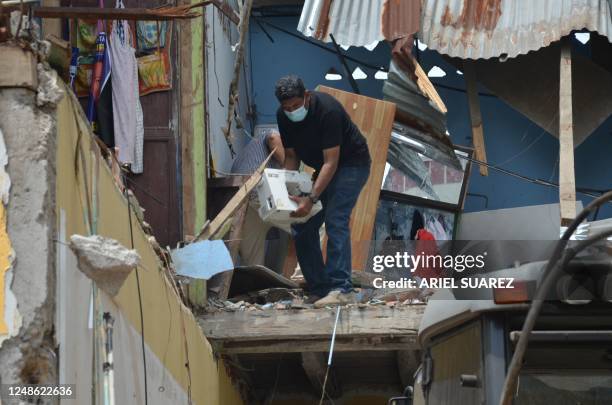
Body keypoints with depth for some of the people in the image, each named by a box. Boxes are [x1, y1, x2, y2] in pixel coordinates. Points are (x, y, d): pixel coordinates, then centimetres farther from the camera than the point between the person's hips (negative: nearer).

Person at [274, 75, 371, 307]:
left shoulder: (328, 111, -31)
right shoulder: (283, 116, -9)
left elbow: (331, 162, -32)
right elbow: (291, 156, 2)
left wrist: (311, 199, -39)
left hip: (352, 165, -8)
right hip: (322, 168, 8)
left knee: (335, 221, -24)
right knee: (302, 226, 0)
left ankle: (341, 289, -28)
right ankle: (318, 288, 5)